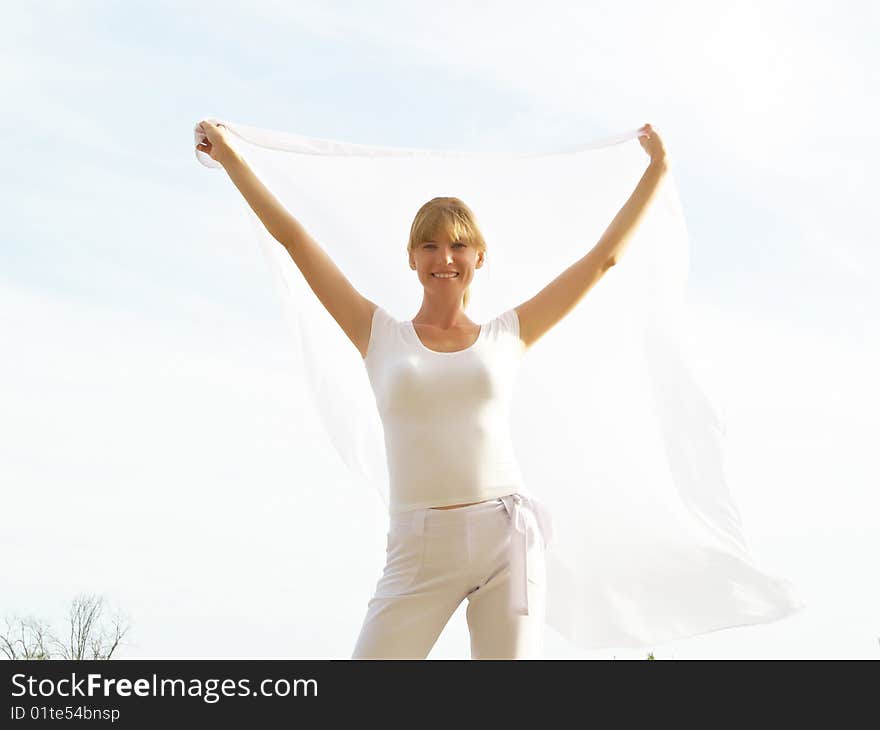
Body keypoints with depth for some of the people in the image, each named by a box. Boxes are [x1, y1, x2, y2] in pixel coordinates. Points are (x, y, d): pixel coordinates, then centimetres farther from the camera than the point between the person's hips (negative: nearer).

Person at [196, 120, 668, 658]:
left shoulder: (507, 336, 10)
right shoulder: (380, 336, 8)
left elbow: (604, 256, 16)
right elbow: (292, 236, 12)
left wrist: (657, 168, 21)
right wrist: (228, 155, 16)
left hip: (507, 538, 0)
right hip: (419, 550, 0)